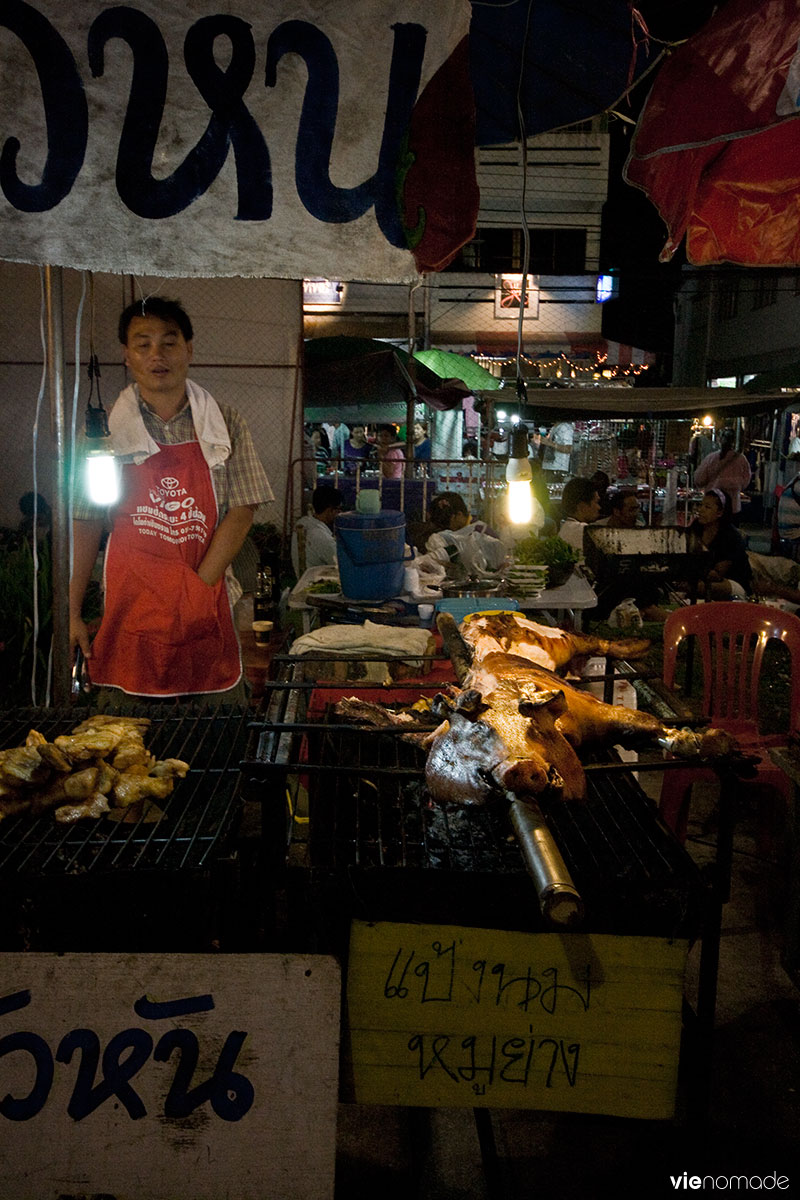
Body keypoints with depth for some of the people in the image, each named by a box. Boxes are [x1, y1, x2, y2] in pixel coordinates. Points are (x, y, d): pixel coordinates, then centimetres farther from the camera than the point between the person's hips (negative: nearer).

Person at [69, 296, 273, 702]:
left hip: (207, 612, 0)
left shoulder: (224, 424, 3)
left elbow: (241, 512, -1)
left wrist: (198, 586, -10)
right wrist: (71, 614, -1)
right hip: (129, 611, 0)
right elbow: (85, 524, 4)